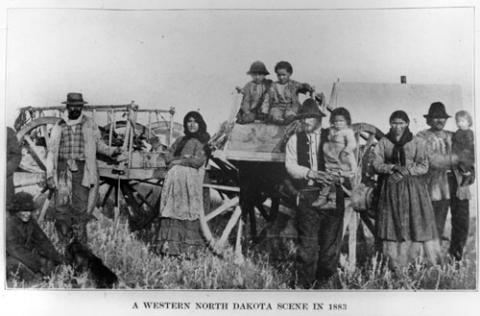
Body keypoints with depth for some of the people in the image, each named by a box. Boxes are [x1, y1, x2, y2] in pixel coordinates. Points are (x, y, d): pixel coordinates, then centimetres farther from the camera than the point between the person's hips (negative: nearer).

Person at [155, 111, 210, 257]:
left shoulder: (203, 141, 8)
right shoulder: (180, 140, 23)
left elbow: (198, 161, -6)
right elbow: (168, 157, 16)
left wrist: (179, 161, 2)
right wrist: (184, 158, -1)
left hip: (190, 180, -4)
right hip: (174, 178, 4)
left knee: (187, 211, -8)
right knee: (171, 211, -3)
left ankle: (189, 247, -7)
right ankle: (169, 245, -3)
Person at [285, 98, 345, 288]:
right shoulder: (294, 140, 13)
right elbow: (290, 166, 4)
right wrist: (311, 173, -11)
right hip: (307, 194, 0)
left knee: (331, 238, 2)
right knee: (307, 239, -6)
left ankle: (325, 279, 15)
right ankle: (304, 282, 0)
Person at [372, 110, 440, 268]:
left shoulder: (417, 142, 6)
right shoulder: (383, 143, 8)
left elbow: (424, 166, 1)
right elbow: (377, 165, 1)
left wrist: (405, 171, -14)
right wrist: (393, 167, -16)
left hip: (413, 189, 0)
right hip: (390, 189, 1)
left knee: (417, 224, -6)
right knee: (393, 225, -4)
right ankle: (395, 264, 1)